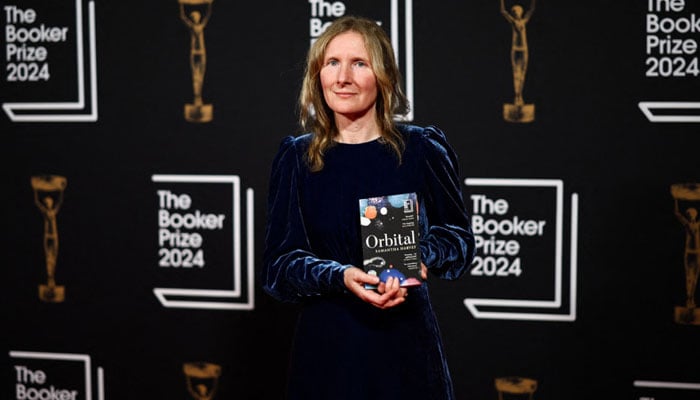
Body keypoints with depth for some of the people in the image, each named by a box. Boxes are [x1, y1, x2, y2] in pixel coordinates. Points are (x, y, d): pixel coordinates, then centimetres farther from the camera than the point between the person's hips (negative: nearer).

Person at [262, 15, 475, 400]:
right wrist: (340, 277, -20)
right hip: (325, 346, 1)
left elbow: (458, 235, 6)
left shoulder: (423, 148, -2)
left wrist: (422, 258, -16)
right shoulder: (295, 156, 1)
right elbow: (278, 263, -1)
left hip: (406, 343, 0)